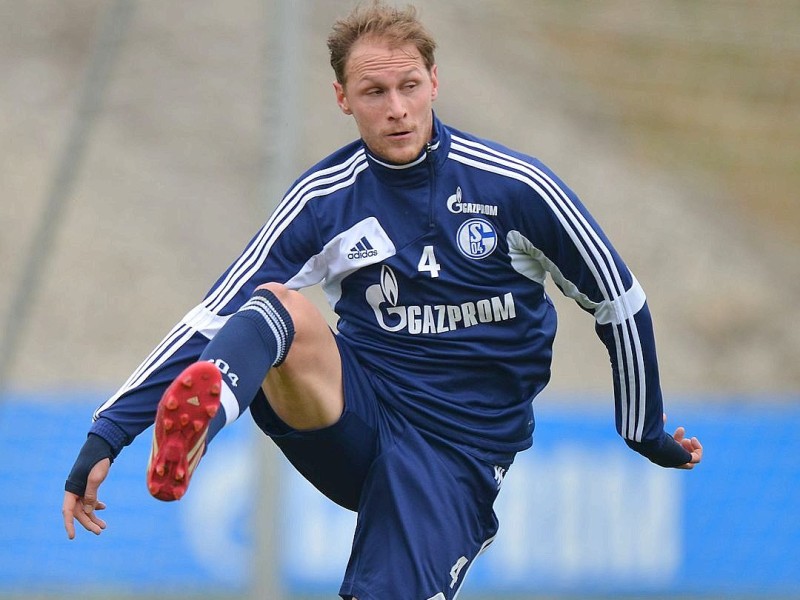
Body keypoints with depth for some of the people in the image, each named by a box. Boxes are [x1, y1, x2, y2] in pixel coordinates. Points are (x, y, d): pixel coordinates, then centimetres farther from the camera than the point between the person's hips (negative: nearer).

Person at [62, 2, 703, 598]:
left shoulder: (517, 188, -5)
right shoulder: (323, 200, -1)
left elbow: (619, 302, 7)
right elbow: (217, 316, -3)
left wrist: (648, 434, 17)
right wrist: (107, 435, -11)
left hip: (458, 455, -1)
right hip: (356, 421, 1)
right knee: (279, 305, -32)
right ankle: (194, 422, -61)